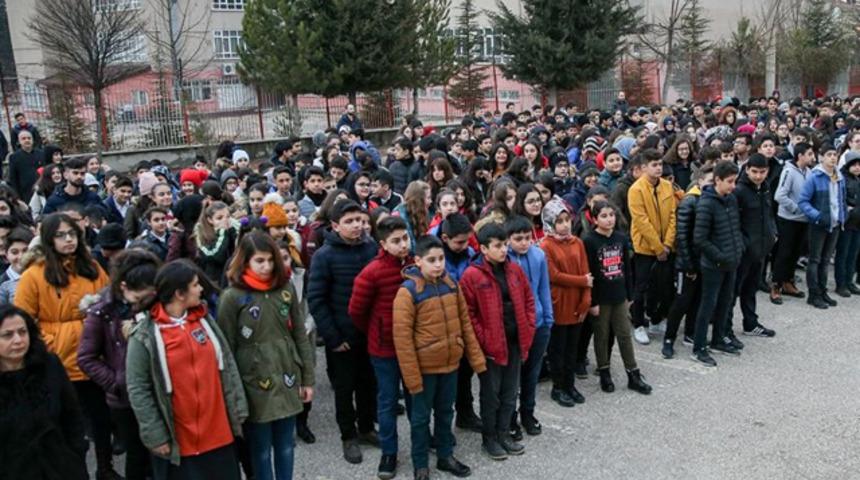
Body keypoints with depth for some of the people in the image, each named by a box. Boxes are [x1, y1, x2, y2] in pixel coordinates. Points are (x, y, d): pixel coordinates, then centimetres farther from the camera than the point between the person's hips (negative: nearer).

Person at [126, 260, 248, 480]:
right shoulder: (145, 335, -12)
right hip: (178, 442, -4)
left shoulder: (204, 319, 2)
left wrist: (238, 410, 5)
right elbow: (138, 390, -10)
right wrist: (156, 436, -11)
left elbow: (228, 366, 6)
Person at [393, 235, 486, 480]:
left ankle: (446, 456, 37)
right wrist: (412, 376, -17)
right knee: (421, 416, 10)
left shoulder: (451, 285, 0)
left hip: (451, 364, 5)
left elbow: (465, 323, 7)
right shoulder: (408, 292, -17)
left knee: (445, 412, 20)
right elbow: (402, 337, -17)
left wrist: (476, 358, 5)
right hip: (425, 367, -5)